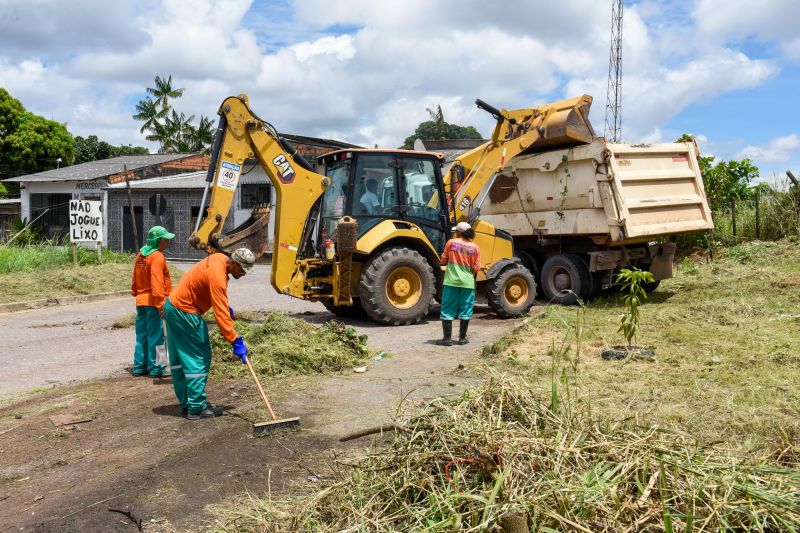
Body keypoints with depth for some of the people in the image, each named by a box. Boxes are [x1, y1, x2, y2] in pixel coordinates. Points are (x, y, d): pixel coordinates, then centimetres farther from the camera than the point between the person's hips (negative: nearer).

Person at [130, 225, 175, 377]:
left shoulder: (140, 254, 13)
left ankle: (139, 367, 20)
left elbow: (135, 279, 18)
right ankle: (156, 369, 3)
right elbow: (156, 282, -22)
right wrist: (161, 304, -22)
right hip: (153, 302, -9)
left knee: (142, 336, 14)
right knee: (156, 336, -2)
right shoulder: (157, 257, -15)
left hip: (141, 301, 9)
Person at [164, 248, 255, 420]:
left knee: (179, 358, 14)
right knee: (199, 358, -5)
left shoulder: (220, 258, 1)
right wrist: (236, 342, -26)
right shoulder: (217, 276, -27)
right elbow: (221, 315, -29)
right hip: (185, 313, -10)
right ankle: (196, 407, 0)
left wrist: (227, 307, 10)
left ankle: (185, 402, 24)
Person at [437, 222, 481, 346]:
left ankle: (447, 338, 4)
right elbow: (476, 268, 0)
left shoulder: (451, 243, -3)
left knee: (447, 310, 5)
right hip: (468, 283, 1)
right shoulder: (475, 248, 0)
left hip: (451, 281, -1)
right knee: (465, 311, 11)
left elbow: (443, 261, 2)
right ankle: (462, 338, 15)